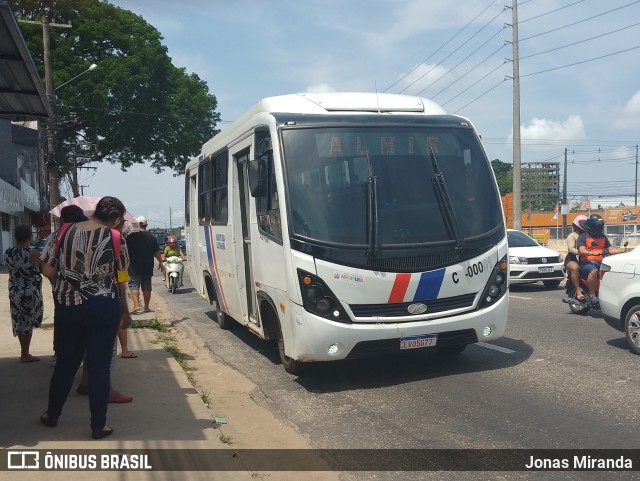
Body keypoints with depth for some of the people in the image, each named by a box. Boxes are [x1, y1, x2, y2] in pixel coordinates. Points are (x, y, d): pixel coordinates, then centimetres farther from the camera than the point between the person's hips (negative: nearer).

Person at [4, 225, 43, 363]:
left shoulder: (8, 252, 1)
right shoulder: (33, 253, -17)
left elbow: (10, 269, 12)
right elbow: (40, 270, -12)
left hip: (15, 291, 6)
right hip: (30, 292, -6)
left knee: (20, 322, 15)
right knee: (28, 322, 4)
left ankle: (24, 352, 23)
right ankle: (25, 354, 10)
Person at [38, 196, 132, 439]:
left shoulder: (65, 232, 3)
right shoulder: (115, 238, -7)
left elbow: (47, 269, 4)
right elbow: (120, 280, -1)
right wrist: (125, 311, 13)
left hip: (67, 306, 4)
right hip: (103, 308, -3)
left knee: (65, 362, 19)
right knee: (99, 366, 5)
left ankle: (52, 415, 34)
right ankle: (99, 425, 13)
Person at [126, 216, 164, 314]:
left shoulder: (131, 237, -5)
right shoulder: (151, 237, 3)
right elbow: (157, 252, 6)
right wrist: (160, 263, 18)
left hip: (134, 267, -3)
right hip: (148, 267, 3)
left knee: (134, 285, -1)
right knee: (147, 287, 9)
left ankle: (136, 306, -16)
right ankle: (146, 307, 14)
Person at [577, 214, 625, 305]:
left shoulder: (602, 236, 22)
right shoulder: (583, 236, 0)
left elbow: (610, 249, 19)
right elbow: (581, 251, -14)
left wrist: (622, 250, 1)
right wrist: (592, 253, -33)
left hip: (600, 263, 6)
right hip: (587, 262, -6)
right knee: (594, 270, -38)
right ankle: (592, 295, -30)